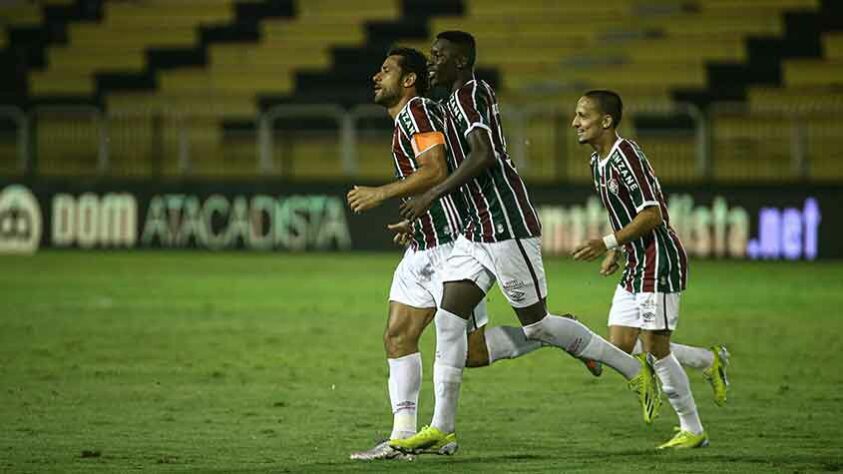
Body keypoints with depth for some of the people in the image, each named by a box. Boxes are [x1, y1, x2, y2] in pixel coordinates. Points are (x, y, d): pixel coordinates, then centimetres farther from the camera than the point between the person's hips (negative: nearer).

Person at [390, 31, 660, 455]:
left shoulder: (470, 94, -13)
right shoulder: (459, 99, 17)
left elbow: (482, 155, -27)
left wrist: (430, 196, -26)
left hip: (506, 227, -10)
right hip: (478, 232, 10)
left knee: (536, 326, -3)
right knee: (448, 320, 2)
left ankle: (635, 370, 10)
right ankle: (442, 428, 0)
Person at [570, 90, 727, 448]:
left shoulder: (626, 155, -17)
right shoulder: (598, 162, 13)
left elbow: (652, 215, -21)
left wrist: (609, 243, -24)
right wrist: (616, 252, 12)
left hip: (659, 261, -10)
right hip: (636, 265, 10)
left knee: (655, 349, -7)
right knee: (620, 347, 5)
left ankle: (693, 431, 5)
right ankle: (710, 362, 18)